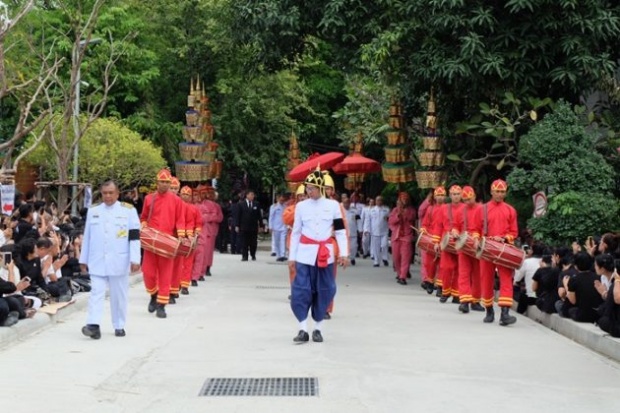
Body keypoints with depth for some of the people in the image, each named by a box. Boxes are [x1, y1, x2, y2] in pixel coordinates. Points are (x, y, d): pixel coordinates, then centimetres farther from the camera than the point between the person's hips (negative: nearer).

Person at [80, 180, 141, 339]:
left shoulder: (128, 210, -1)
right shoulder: (93, 211, 9)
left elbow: (134, 236, -4)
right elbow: (87, 237, 13)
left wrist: (135, 259, -11)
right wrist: (83, 259, 12)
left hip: (119, 261, -2)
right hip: (97, 261, 2)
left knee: (119, 295, 6)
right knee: (96, 293, -7)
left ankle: (119, 326, 16)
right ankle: (93, 325, -15)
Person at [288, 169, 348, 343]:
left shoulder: (333, 205, 3)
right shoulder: (301, 206, 5)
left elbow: (340, 231, 3)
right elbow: (296, 232, 9)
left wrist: (343, 253, -3)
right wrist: (292, 256, 7)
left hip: (325, 255, 0)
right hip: (305, 254, 0)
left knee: (324, 291, 4)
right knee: (300, 290, -8)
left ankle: (318, 329, 15)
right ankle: (303, 329, -5)